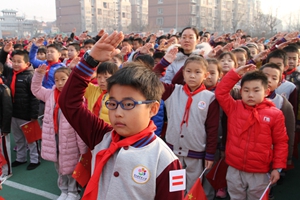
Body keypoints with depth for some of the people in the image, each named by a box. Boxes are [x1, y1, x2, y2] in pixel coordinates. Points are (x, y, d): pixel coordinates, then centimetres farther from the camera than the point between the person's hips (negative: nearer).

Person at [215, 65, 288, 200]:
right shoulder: (234, 108, -2)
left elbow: (281, 142, -2)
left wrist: (277, 167, -4)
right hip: (234, 170, 2)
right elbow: (220, 92, -6)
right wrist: (236, 73, -9)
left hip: (260, 173, -1)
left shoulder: (275, 114, -7)